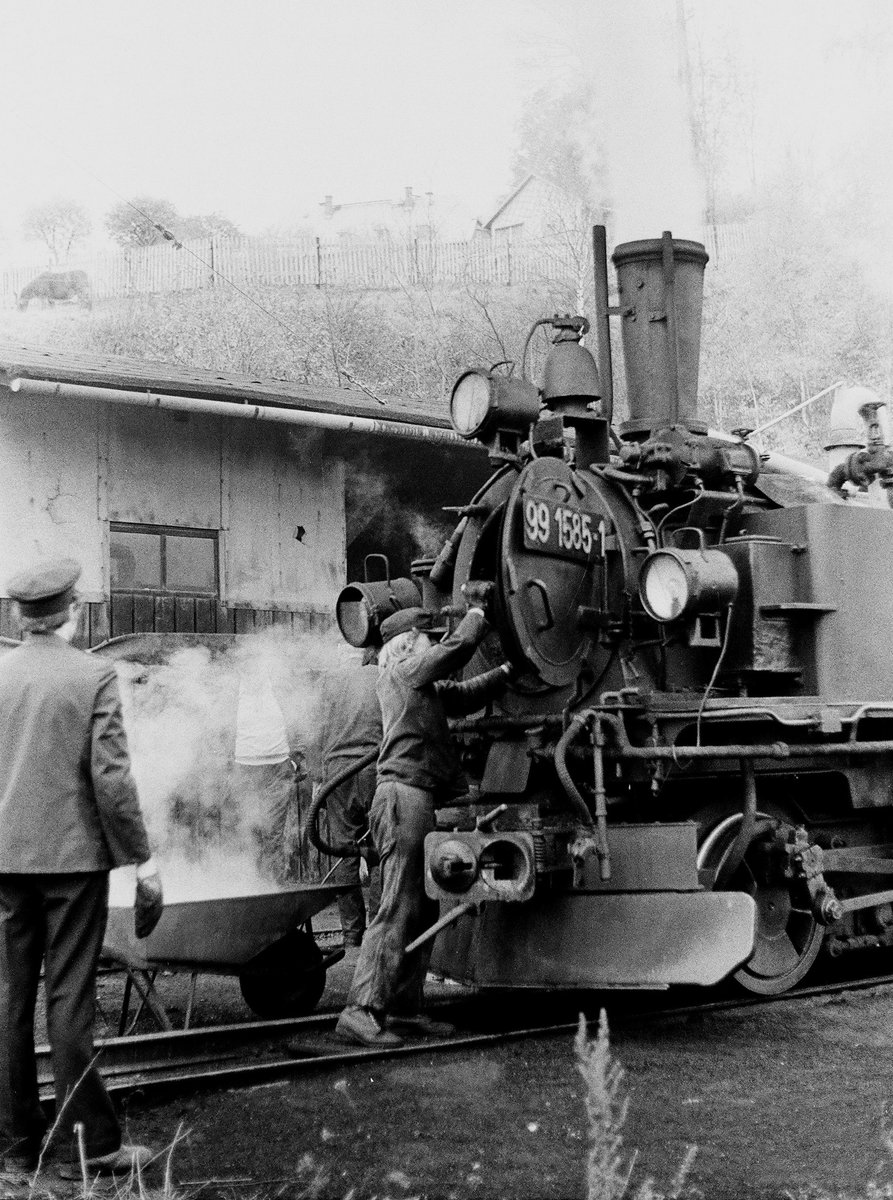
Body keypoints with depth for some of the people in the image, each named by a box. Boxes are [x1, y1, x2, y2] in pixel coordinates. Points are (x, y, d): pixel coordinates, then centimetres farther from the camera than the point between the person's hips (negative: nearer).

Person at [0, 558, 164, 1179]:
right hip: (73, 854, -4)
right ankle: (87, 1144, 6)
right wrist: (142, 858, -5)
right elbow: (110, 776, -12)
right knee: (69, 999, 0)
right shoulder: (93, 674, -10)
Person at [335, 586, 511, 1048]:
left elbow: (465, 695, 30)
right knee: (399, 909, -14)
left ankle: (404, 1008, 15)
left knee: (423, 910, 11)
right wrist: (478, 608, 5)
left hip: (420, 799, 10)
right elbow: (458, 646, -10)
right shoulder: (405, 667, -2)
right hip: (404, 795, -10)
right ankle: (359, 1013, -18)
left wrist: (507, 671, 22)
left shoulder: (426, 686, 24)